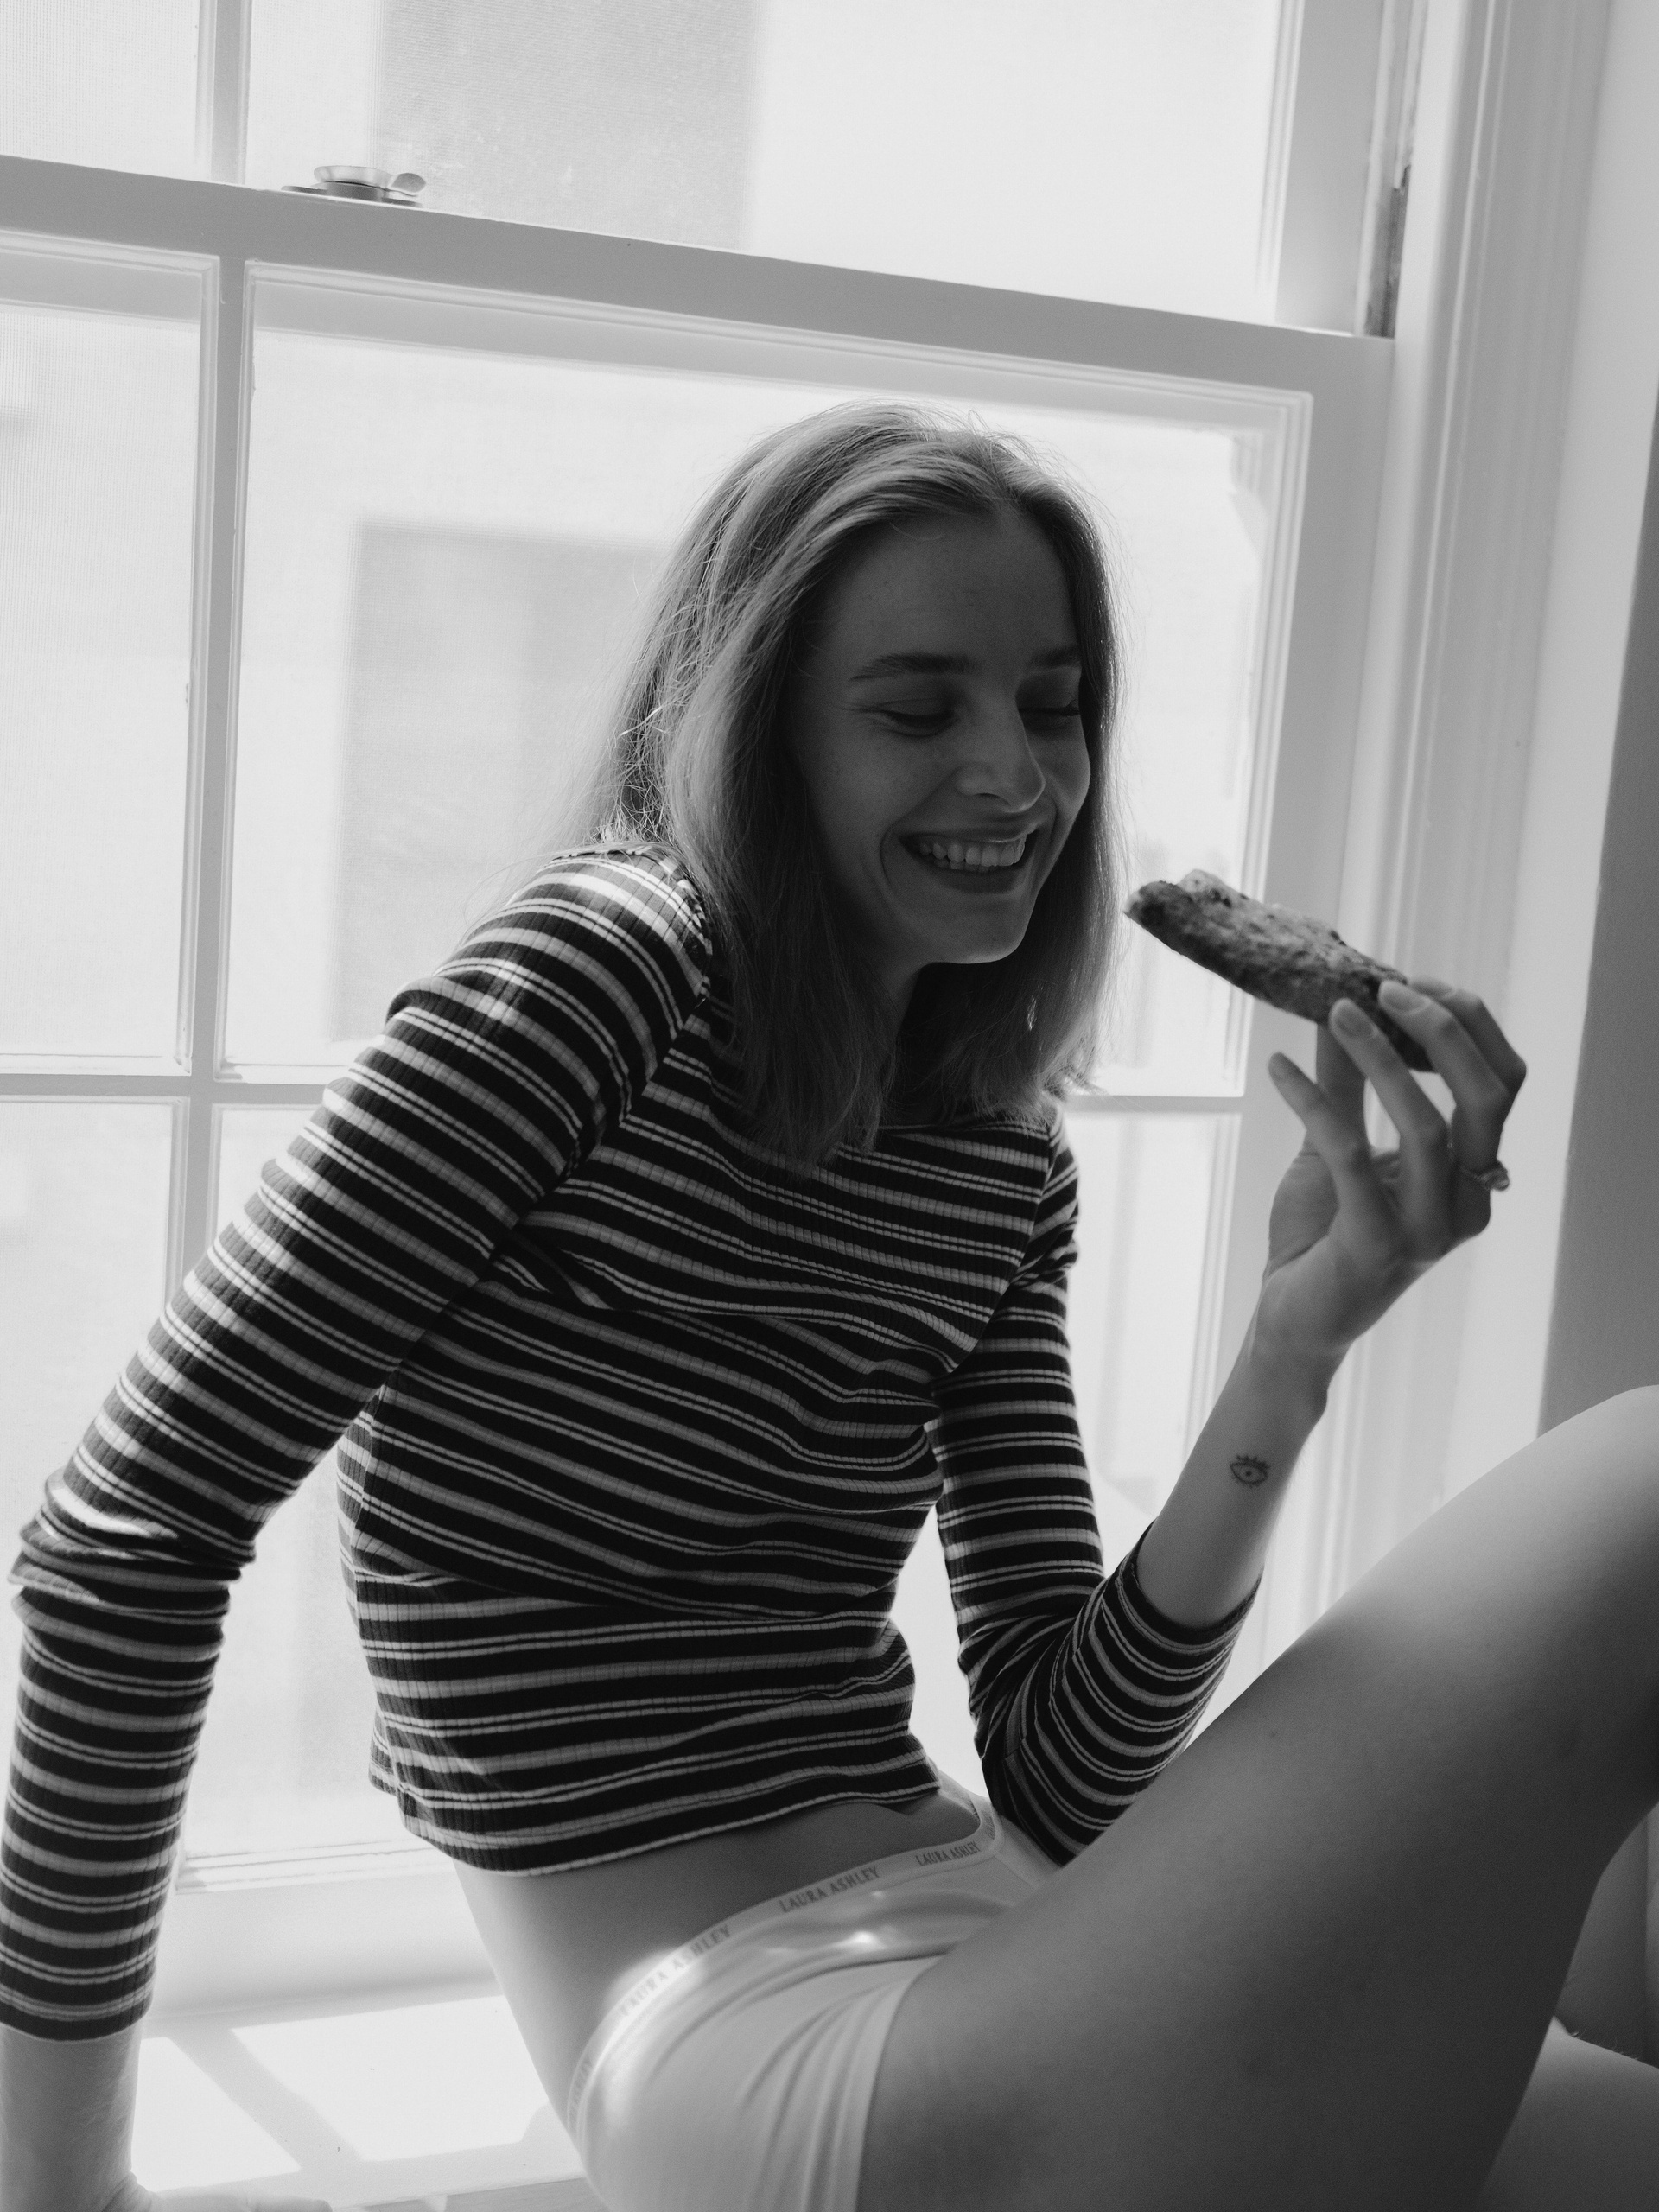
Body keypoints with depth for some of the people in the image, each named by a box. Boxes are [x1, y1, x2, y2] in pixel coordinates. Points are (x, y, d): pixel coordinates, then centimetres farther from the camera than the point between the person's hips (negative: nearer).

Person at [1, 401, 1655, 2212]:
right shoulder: (607, 973, -10)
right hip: (759, 2061, -7)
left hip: (964, 1960, 7)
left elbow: (1065, 1784, 4)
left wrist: (1295, 1349, -9)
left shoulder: (1003, 1174, 10)